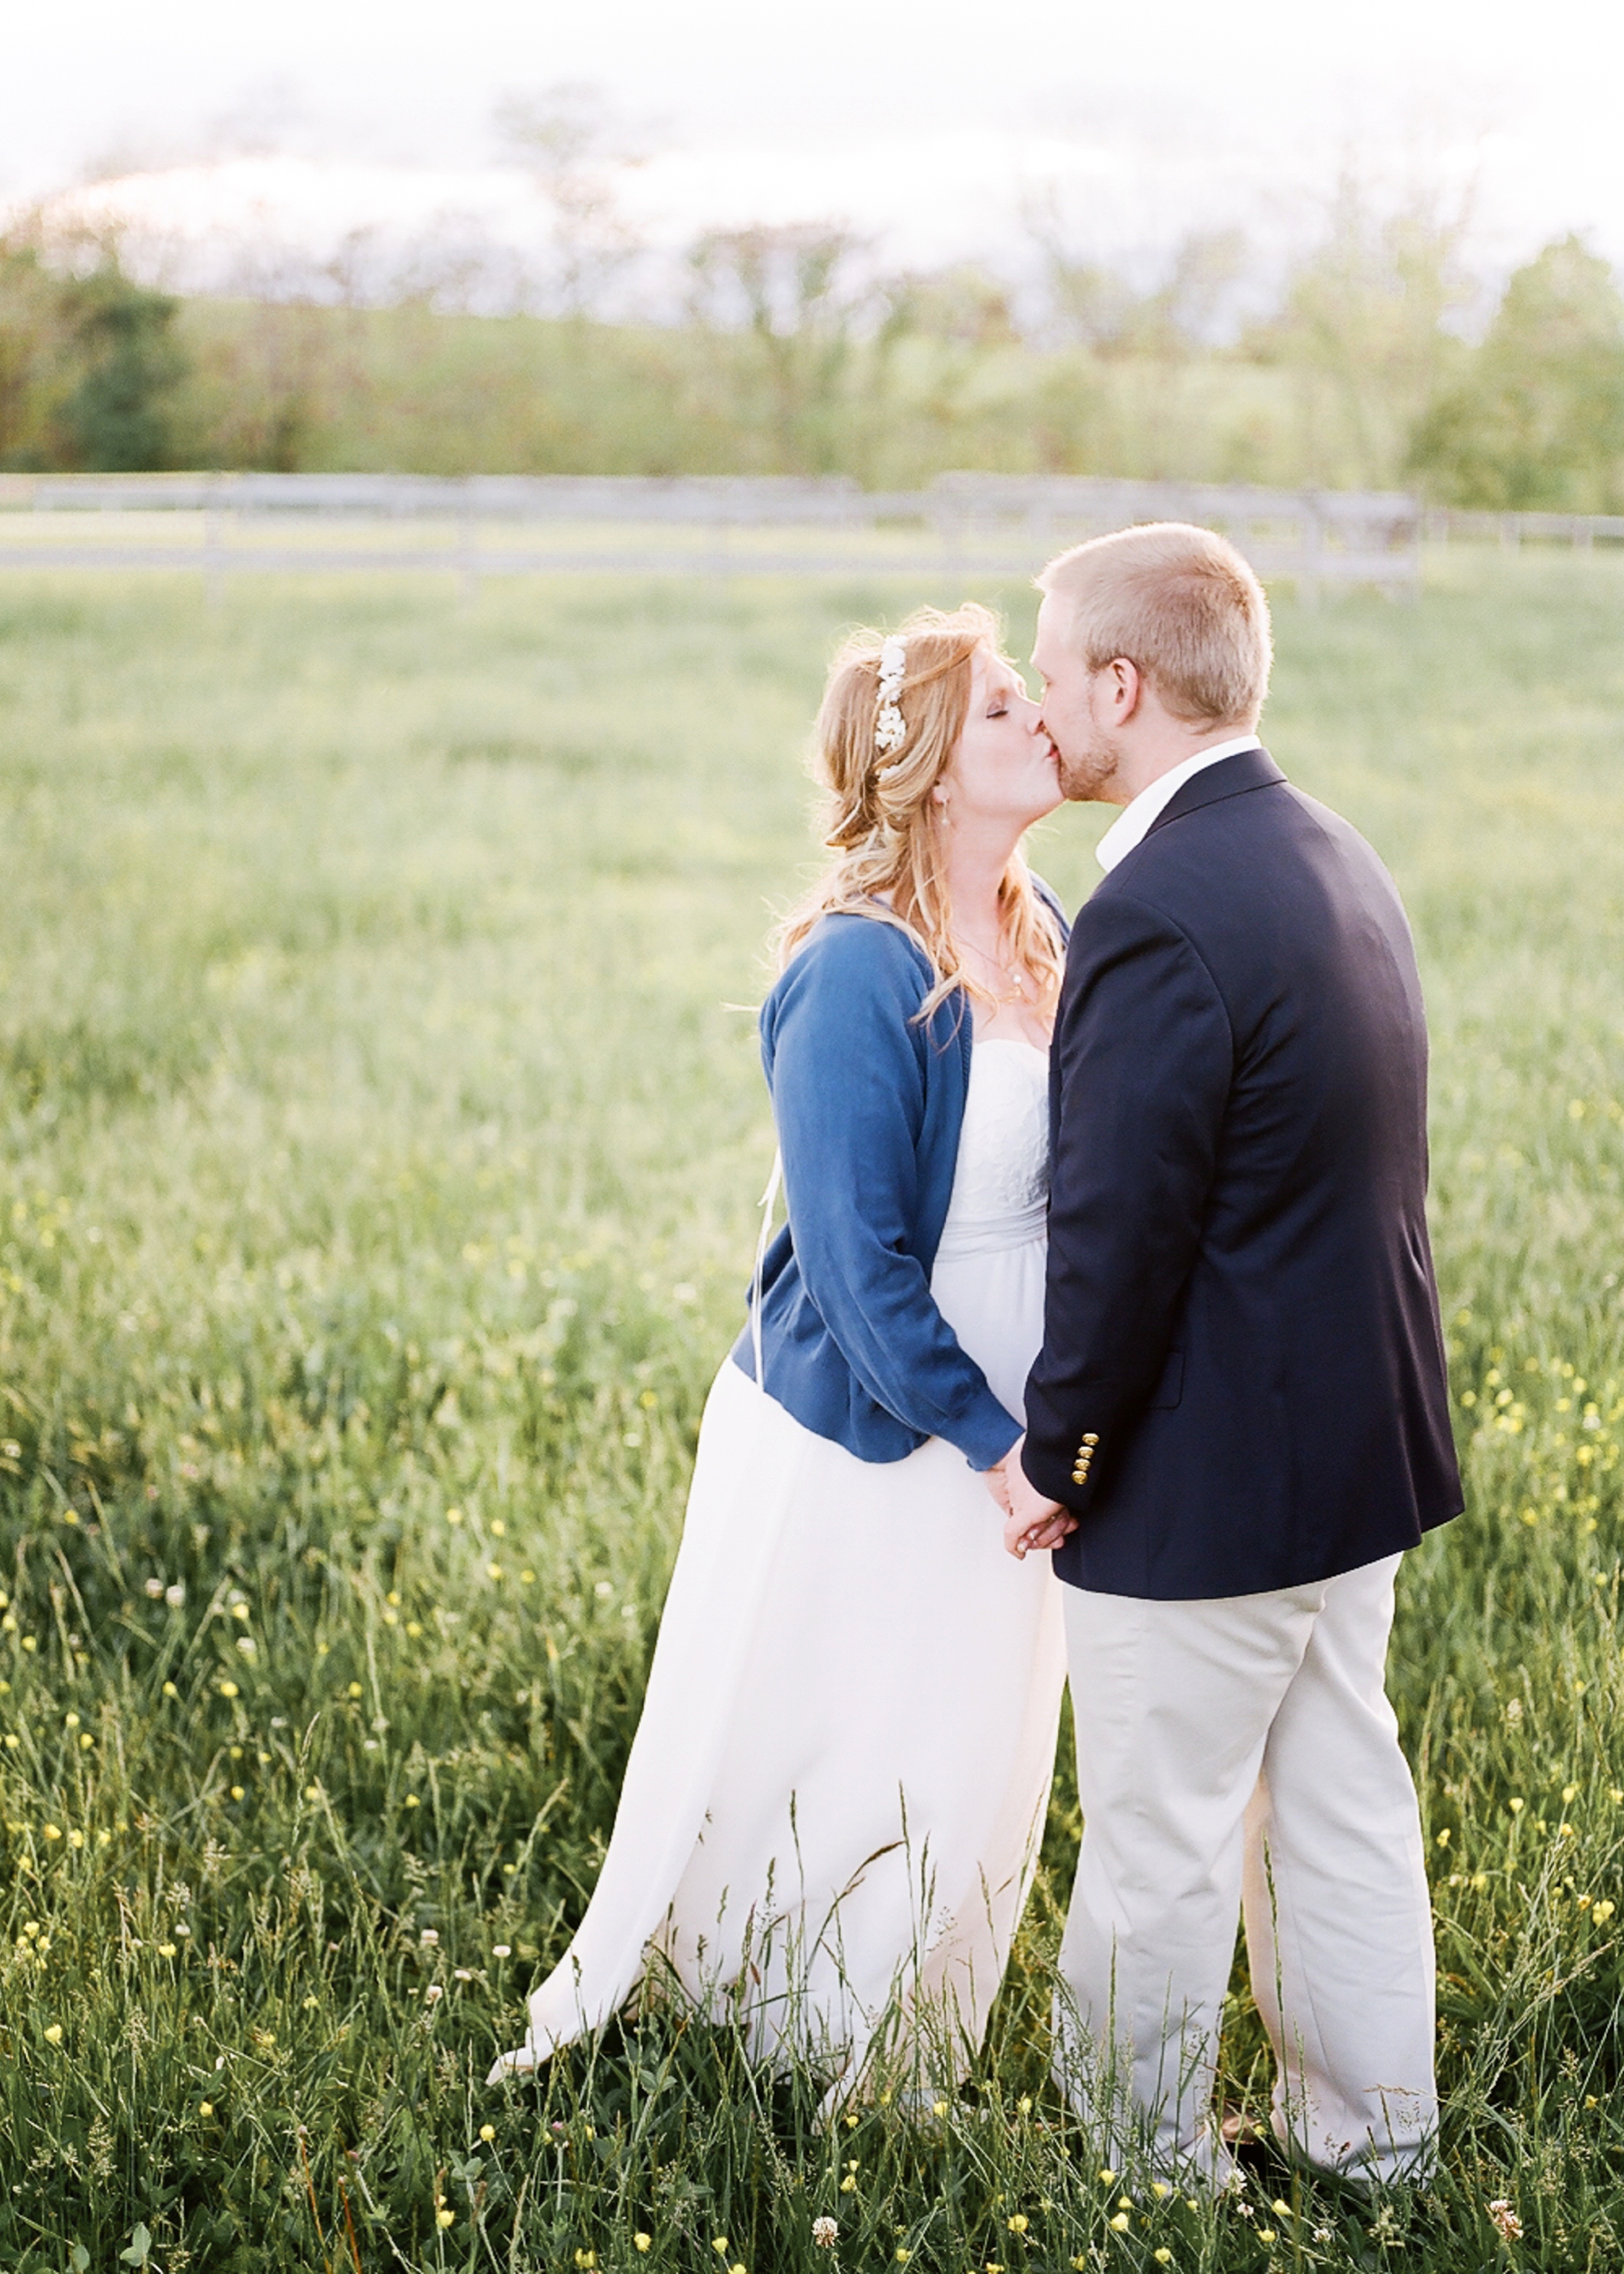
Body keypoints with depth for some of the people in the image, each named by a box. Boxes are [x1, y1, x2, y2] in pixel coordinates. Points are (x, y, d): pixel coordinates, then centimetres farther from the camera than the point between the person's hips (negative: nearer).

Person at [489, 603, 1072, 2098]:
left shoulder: (1044, 939, 2)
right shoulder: (859, 980, -22)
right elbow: (858, 1264, -22)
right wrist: (999, 1444, -20)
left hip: (1003, 1435, 7)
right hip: (857, 1453, -7)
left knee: (972, 1782, 16)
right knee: (806, 1782, 8)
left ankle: (895, 2078, 36)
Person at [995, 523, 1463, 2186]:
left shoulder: (1160, 912, -25)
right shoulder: (1335, 858, 5)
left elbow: (1120, 1231, -24)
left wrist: (1050, 1457, -9)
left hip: (1206, 1484, -9)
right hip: (1361, 1441, 9)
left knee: (1161, 1843, 9)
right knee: (1340, 1799, 21)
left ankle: (1137, 2158, 27)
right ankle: (1370, 2130, 36)